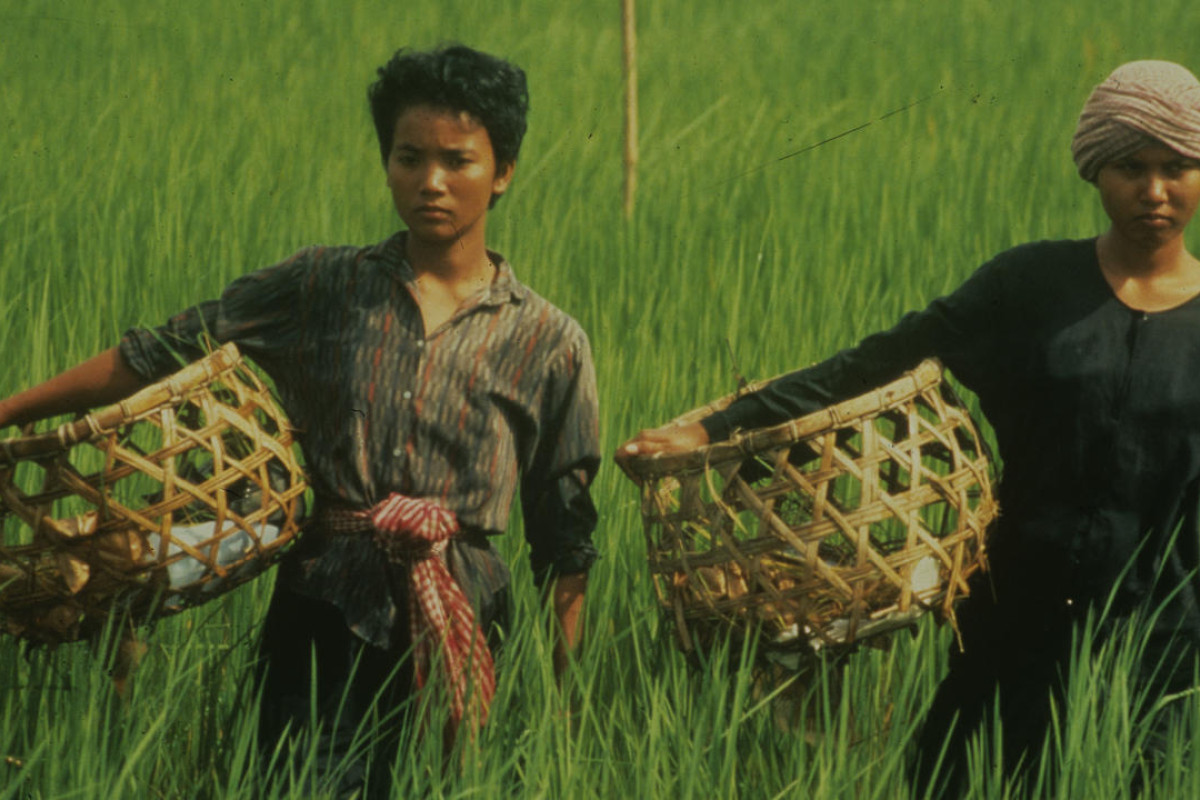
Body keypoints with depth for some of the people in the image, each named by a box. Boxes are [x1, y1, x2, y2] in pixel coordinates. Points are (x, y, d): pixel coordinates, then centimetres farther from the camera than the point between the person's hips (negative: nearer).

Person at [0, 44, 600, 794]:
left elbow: (564, 539, 8)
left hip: (457, 628, 0)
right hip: (323, 611, 0)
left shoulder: (550, 345, 5)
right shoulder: (321, 287, 7)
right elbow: (151, 359, 9)